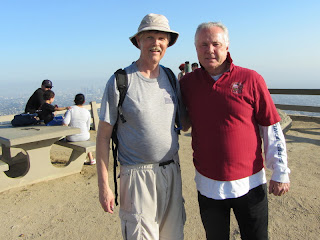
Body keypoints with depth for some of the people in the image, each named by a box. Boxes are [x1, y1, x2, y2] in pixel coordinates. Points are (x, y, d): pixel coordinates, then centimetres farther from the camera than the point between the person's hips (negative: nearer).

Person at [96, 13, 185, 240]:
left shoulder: (171, 78, 6)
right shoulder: (119, 82, -10)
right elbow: (103, 136, -7)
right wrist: (103, 185, -8)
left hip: (172, 171, 5)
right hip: (138, 175, -5)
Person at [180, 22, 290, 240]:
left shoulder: (250, 79, -7)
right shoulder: (187, 83, 0)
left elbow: (272, 129, -3)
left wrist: (281, 173, -2)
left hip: (250, 183, -2)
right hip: (207, 185, 2)